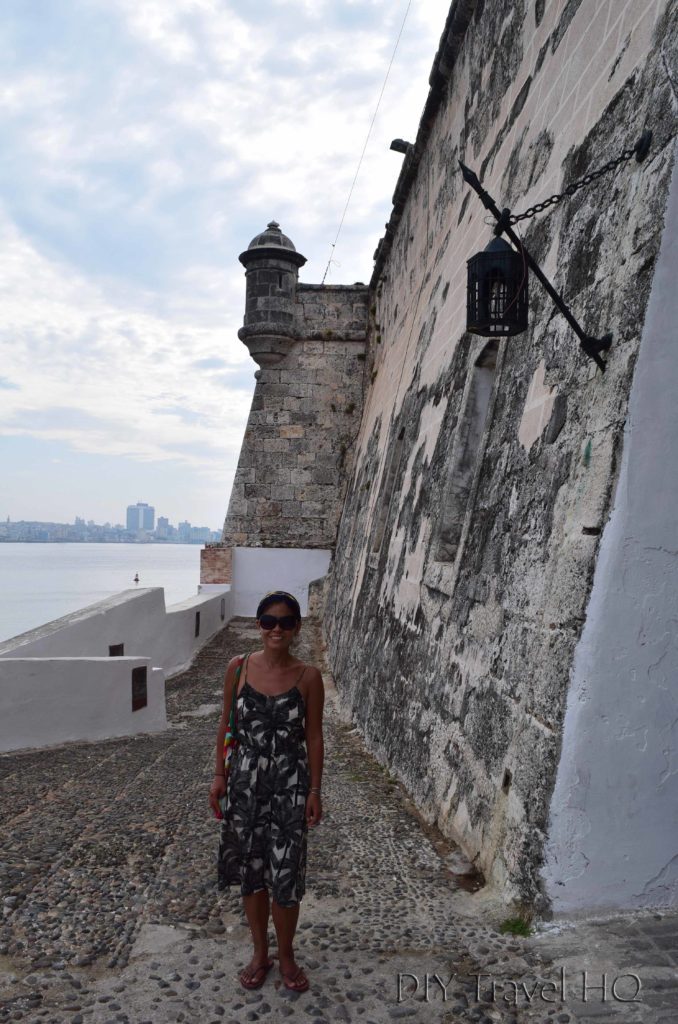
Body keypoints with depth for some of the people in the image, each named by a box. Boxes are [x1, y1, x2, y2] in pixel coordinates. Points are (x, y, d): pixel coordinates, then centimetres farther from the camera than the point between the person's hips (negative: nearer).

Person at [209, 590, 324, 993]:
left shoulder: (309, 677, -9)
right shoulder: (239, 668, -5)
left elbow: (314, 736, -3)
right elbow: (227, 725, 5)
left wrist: (315, 790, -3)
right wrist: (220, 775, 4)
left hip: (290, 784, -2)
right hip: (246, 781, 2)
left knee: (286, 873, 4)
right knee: (251, 868, 14)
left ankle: (287, 955, 30)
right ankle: (260, 952, 36)